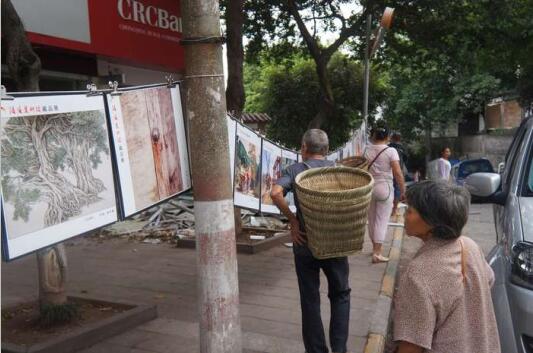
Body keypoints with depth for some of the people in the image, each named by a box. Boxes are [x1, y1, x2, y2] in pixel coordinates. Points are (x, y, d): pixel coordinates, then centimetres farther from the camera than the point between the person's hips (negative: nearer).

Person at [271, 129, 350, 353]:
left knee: (310, 301, 12)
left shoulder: (294, 170, -2)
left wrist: (292, 220, -12)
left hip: (305, 243, -1)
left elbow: (275, 193, -20)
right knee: (340, 294, 19)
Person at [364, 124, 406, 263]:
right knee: (382, 221, 0)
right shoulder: (391, 151, -10)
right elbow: (398, 173, -13)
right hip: (384, 188, -4)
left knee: (372, 219, 16)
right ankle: (377, 253, -1)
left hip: (369, 187, 4)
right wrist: (403, 191, -5)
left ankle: (375, 248, 32)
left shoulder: (367, 150, 0)